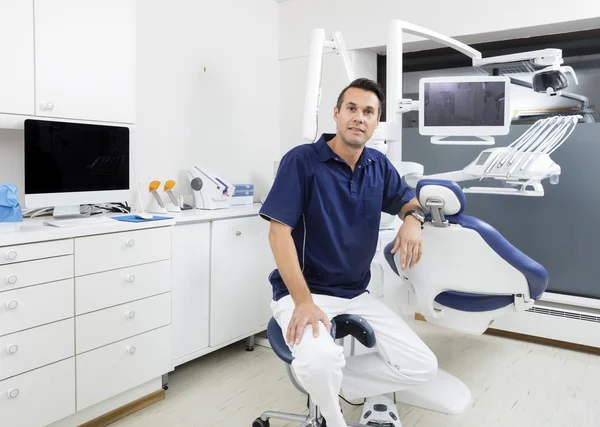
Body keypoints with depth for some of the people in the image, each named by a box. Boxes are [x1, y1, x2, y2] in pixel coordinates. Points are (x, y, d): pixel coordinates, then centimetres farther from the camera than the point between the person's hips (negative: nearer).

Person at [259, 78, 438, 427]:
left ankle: (325, 383, 8)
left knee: (423, 366, -2)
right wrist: (303, 301, -26)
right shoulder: (302, 160, -13)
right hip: (304, 291, -6)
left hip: (357, 295, 6)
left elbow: (408, 201, 20)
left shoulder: (379, 165, 5)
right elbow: (279, 233, -17)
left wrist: (412, 219, -8)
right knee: (322, 360, -36)